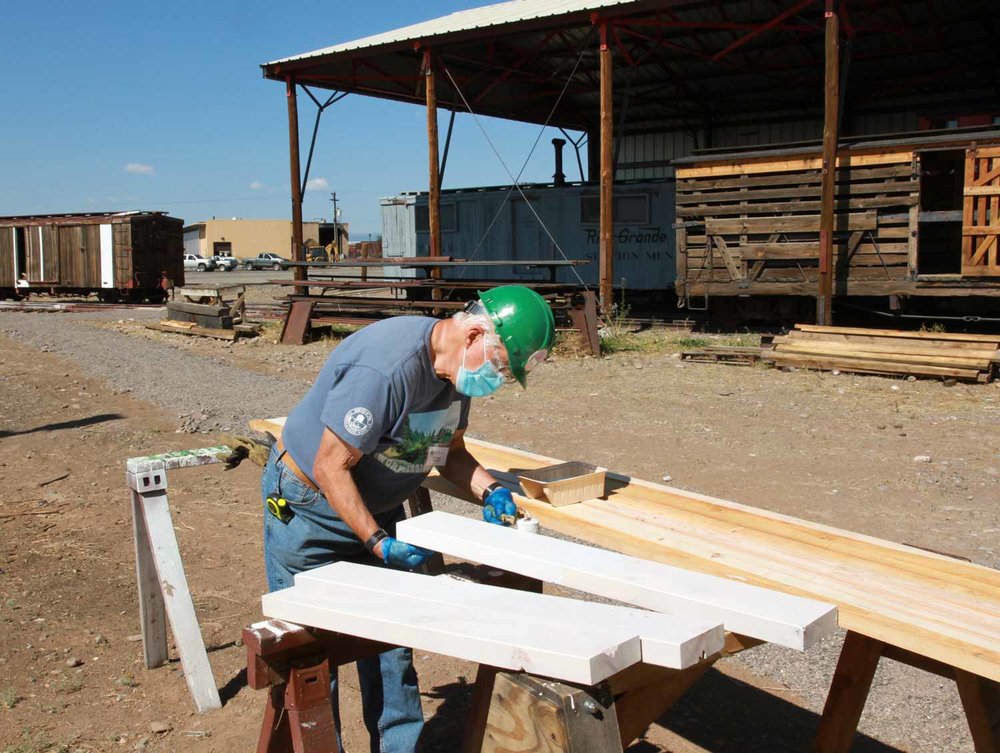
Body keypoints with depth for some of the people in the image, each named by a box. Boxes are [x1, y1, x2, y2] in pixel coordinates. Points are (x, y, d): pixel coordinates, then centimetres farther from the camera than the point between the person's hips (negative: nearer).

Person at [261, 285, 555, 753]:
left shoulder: (456, 366, -7)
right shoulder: (385, 369, -34)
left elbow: (450, 451, 6)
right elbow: (332, 466, -28)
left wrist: (489, 492, -11)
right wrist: (378, 543, -29)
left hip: (377, 506, 8)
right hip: (308, 506, -7)